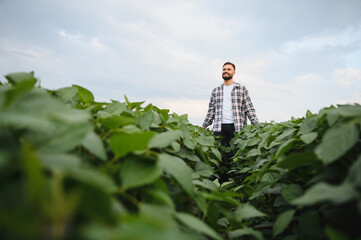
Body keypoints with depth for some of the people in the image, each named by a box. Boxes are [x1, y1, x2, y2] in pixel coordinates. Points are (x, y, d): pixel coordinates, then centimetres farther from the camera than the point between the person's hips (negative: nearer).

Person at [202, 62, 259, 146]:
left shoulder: (242, 89, 9)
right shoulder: (216, 91, 16)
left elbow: (249, 109, 6)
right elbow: (211, 111, 17)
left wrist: (257, 125, -4)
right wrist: (203, 126, 11)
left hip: (237, 127, -1)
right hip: (219, 127, 2)